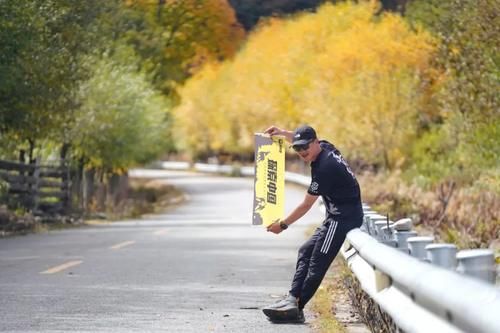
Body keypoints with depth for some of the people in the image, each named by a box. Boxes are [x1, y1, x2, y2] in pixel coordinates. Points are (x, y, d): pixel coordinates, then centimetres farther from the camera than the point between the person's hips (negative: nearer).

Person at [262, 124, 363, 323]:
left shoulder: (324, 167, -22)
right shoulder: (325, 147, 5)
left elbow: (306, 205, -16)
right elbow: (300, 140, 30)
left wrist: (283, 225, -6)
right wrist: (283, 133, 12)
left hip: (343, 217, -11)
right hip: (336, 216, 11)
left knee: (318, 262, -12)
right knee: (306, 251, 8)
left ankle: (295, 307, -13)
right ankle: (293, 299, 0)